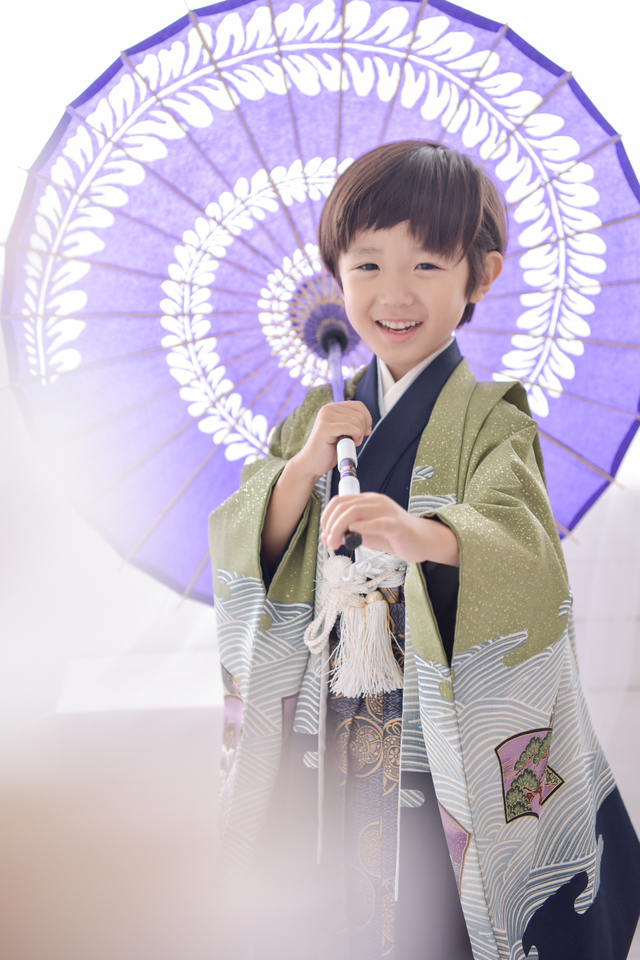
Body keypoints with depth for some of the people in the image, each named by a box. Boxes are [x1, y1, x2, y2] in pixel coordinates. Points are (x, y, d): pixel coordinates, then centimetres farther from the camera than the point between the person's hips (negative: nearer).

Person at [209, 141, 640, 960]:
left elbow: (518, 541, -31)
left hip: (442, 748, -4)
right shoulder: (319, 417, 4)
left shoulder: (488, 419, -11)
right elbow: (239, 556, 0)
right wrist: (304, 465, -16)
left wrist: (421, 535, -51)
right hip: (324, 739, 4)